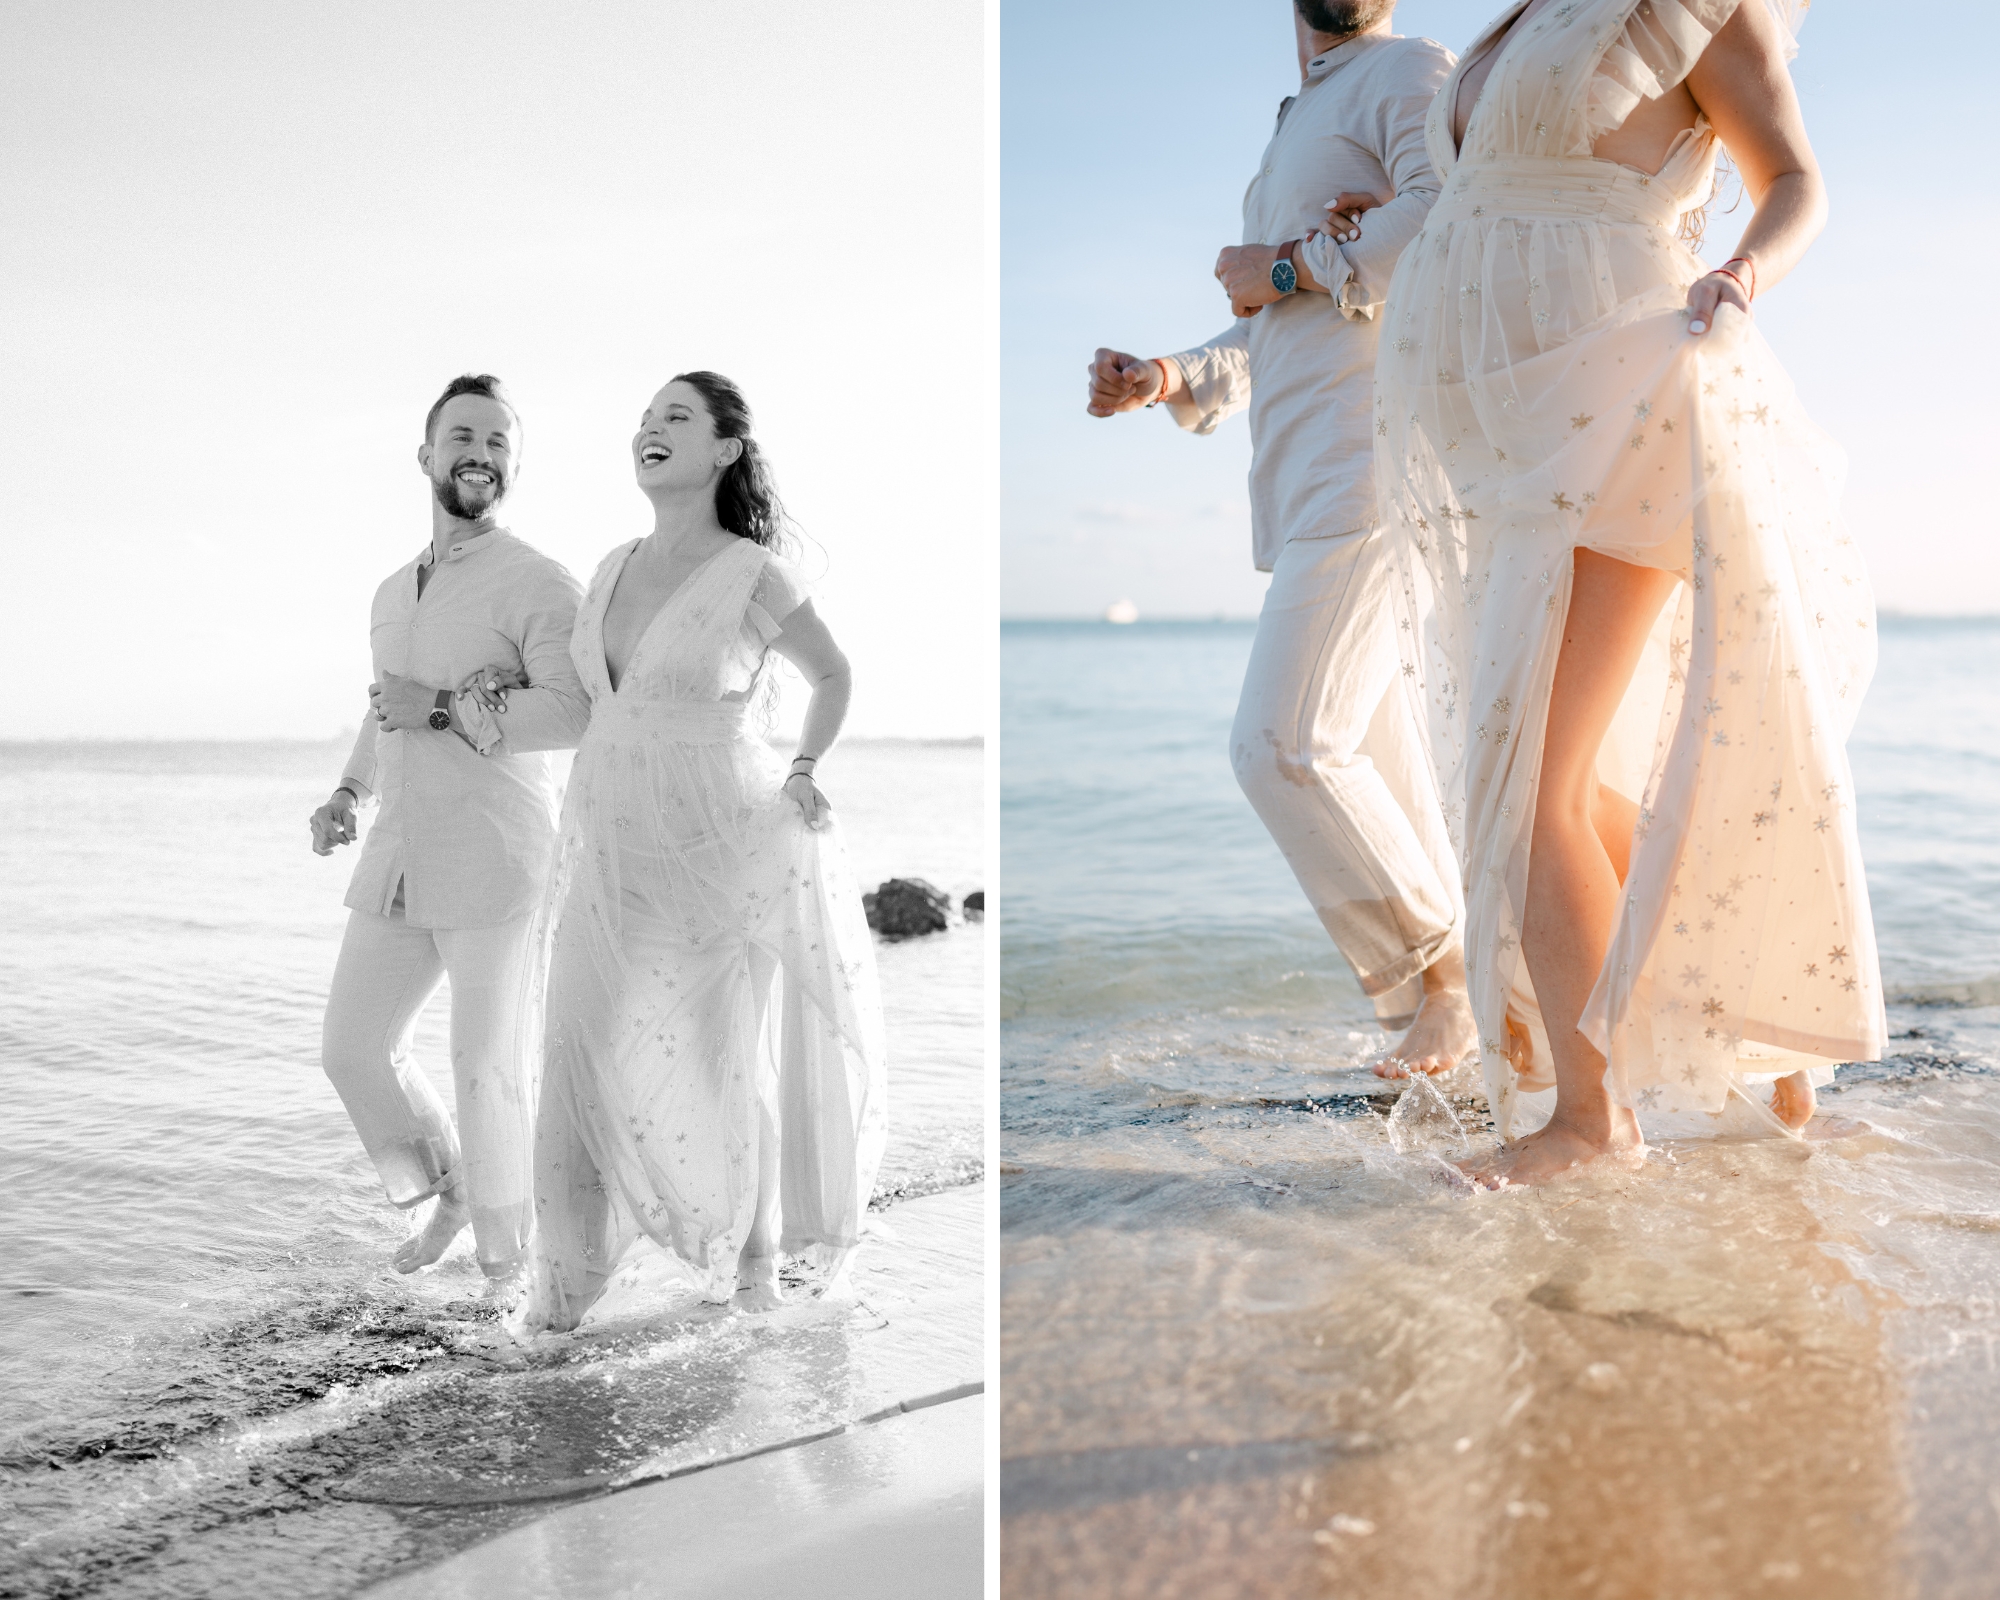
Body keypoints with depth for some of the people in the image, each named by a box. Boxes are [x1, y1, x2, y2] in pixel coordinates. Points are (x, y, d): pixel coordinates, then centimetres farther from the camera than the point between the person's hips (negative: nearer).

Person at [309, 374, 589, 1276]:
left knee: (483, 1068, -1)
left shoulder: (539, 584, -7)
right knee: (353, 1050, 9)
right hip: (398, 865, 7)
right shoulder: (394, 594, 17)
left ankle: (503, 1244, 21)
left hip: (493, 863, -7)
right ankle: (448, 1191, 32)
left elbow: (576, 713, -22)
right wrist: (347, 798, 14)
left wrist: (442, 708, -20)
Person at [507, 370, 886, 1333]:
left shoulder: (754, 576, -9)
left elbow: (833, 676, 7)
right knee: (581, 1059, -3)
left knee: (724, 1062, 7)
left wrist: (804, 772, 0)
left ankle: (752, 1252, 31)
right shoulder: (613, 569, 7)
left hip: (716, 854, -4)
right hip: (608, 851, 5)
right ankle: (562, 1286, 7)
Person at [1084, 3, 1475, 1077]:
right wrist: (1162, 381, 9)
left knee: (1283, 744, -17)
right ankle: (1449, 986, 16)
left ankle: (1436, 970, -4)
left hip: (1373, 467, -9)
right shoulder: (1296, 139, 29)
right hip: (1308, 493, 9)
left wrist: (1286, 267, -10)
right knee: (1364, 754, 9)